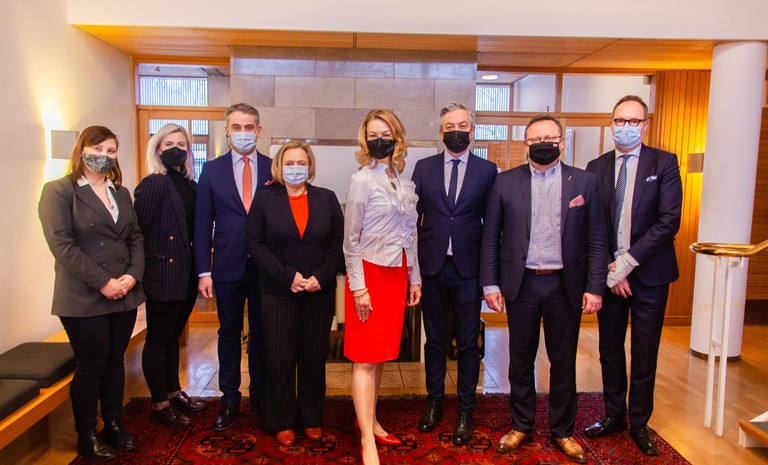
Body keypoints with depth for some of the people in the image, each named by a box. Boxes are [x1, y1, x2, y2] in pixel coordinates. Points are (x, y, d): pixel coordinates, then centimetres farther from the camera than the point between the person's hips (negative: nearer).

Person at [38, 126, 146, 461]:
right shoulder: (59, 191, -6)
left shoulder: (121, 193, 14)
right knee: (90, 367, 5)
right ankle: (86, 437, 22)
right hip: (84, 299, -5)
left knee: (115, 362, 14)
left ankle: (113, 425, 28)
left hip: (124, 295, 6)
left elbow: (135, 237, 11)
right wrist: (103, 282, -17)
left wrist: (133, 274, -6)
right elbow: (62, 245, -14)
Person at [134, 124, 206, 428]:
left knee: (172, 336, 20)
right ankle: (160, 404, 19)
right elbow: (138, 229, -16)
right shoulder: (154, 184, -11)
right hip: (163, 275, -7)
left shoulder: (190, 185, 10)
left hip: (187, 275, 7)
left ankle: (174, 392, 34)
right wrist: (151, 261, -13)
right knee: (158, 340, 6)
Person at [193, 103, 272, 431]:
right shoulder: (212, 170, 4)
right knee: (229, 334, 12)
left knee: (261, 333, 11)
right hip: (228, 267, 1)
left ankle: (260, 395, 27)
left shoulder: (275, 169, 2)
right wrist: (204, 271, -3)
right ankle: (229, 399, 26)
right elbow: (203, 225, 3)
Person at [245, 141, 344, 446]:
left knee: (314, 358, 10)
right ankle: (282, 422, 22)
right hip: (278, 293, -1)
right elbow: (255, 243, -4)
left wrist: (321, 277, -11)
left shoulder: (327, 199, 5)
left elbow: (339, 242, 2)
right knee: (280, 360, 5)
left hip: (320, 292, 1)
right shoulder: (265, 199, 2)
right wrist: (287, 275, -13)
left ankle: (312, 419, 26)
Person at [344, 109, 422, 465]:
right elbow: (351, 240, -8)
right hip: (370, 274, -6)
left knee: (382, 354, 14)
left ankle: (369, 420, 28)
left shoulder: (406, 184, 10)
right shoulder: (361, 181, -7)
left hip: (397, 275, 6)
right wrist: (358, 287, -13)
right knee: (365, 359, -3)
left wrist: (414, 278, 12)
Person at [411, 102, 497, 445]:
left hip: (468, 268, -1)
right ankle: (434, 401, 32)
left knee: (468, 343, 8)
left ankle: (465, 410, 24)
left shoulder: (487, 170, 2)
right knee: (434, 340, 14)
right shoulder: (423, 168, 6)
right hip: (432, 266, 1)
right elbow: (413, 216, 4)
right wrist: (414, 262, -1)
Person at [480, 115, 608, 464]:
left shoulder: (584, 182, 1)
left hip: (565, 285, 0)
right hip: (521, 284, 0)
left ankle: (562, 430, 30)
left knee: (563, 361, 11)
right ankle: (521, 425, 30)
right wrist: (490, 283, -4)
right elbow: (490, 237, 1)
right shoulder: (506, 182, 1)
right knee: (520, 359, 12)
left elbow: (596, 240, 1)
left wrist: (594, 287, -5)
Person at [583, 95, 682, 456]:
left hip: (649, 274, -2)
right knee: (609, 349, 13)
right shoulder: (596, 167, 4)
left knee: (645, 354, 8)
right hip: (608, 273, 3)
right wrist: (609, 270, -8)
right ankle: (614, 415, 31)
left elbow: (669, 220, -12)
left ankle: (640, 423, 26)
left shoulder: (664, 163, -3)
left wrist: (628, 261, -17)